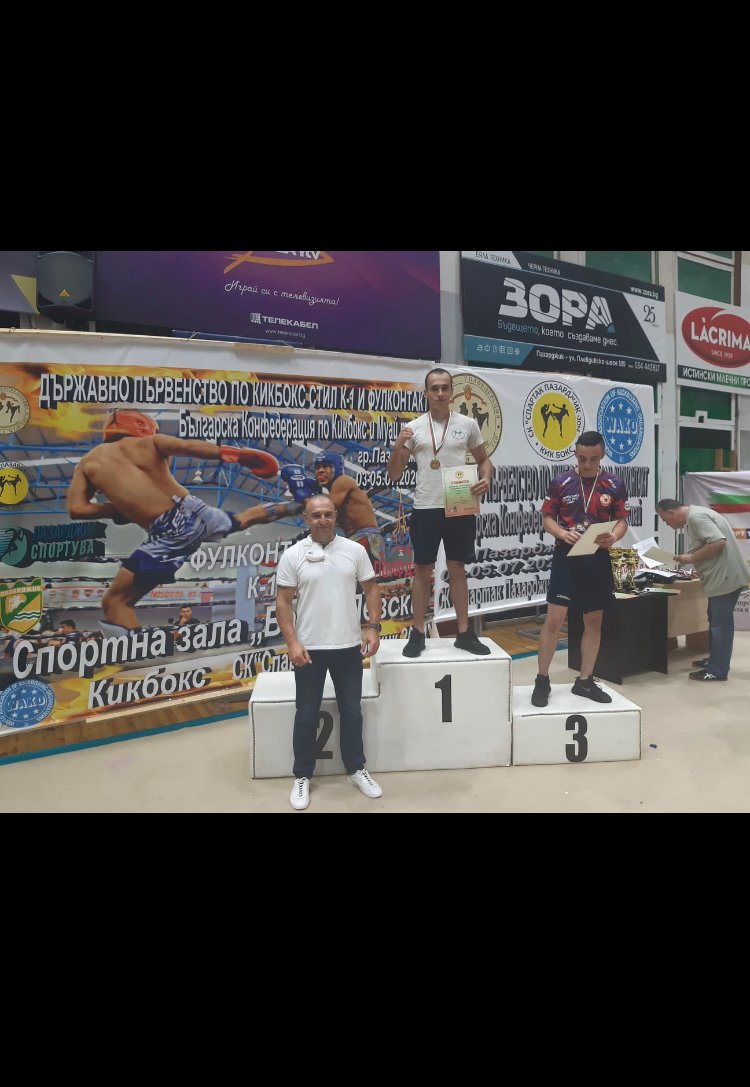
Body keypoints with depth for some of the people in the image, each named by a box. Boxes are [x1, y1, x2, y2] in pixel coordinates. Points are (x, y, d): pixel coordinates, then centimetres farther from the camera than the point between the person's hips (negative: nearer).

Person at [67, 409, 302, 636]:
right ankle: (297, 505, 51)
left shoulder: (87, 463, 15)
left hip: (166, 535, -3)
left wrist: (119, 509, 17)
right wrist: (240, 455, -12)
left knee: (115, 602, 7)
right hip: (194, 513, 4)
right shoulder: (149, 443, 13)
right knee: (245, 519, 34)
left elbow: (76, 509, 3)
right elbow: (186, 445, -7)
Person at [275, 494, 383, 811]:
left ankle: (356, 769, 31)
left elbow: (371, 588, 5)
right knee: (307, 715, 10)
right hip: (309, 649, -2)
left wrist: (373, 627, -5)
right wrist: (292, 643, -13)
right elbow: (283, 602, -6)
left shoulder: (355, 550, -1)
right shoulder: (292, 555, -6)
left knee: (351, 711, 14)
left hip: (348, 646, 2)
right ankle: (302, 776, 26)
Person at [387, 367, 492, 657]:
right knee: (422, 571, 6)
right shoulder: (413, 428, 1)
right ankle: (417, 633, 15)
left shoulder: (468, 424, 4)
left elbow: (484, 459, 14)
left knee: (457, 570, 9)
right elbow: (393, 475, 1)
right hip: (425, 509, -1)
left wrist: (486, 479, -8)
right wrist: (398, 445, -16)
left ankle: (464, 633, 18)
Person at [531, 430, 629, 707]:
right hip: (566, 556, -3)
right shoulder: (560, 482, -2)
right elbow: (547, 517, 2)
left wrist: (614, 537, -15)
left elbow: (622, 520, 7)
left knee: (594, 621, 9)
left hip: (598, 559, 3)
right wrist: (562, 533, -18)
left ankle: (585, 681, 22)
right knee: (554, 618, -6)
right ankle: (542, 681, 7)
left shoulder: (614, 485, 3)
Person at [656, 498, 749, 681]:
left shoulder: (696, 516, -18)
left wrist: (691, 558, -18)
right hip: (722, 576, 11)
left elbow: (718, 542, -27)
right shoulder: (694, 515, 15)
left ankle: (717, 670, 4)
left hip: (725, 577, -11)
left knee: (720, 623, -3)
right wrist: (688, 559, 8)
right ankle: (715, 659, 30)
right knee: (717, 621, 19)